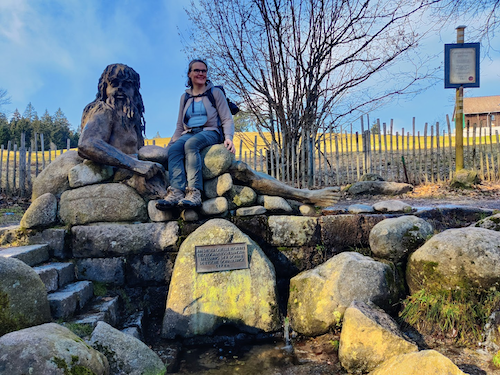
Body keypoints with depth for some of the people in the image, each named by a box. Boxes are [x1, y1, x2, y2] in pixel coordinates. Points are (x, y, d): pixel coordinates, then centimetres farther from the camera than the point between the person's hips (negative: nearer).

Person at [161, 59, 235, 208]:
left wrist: (228, 137, -15)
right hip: (189, 133, 4)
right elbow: (180, 126, 23)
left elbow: (227, 119, 4)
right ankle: (176, 192, -46)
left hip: (211, 133, -3)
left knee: (191, 144, -38)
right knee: (174, 148, -31)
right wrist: (172, 142, 7)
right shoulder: (185, 97, 21)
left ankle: (194, 193, -49)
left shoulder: (215, 92, 10)